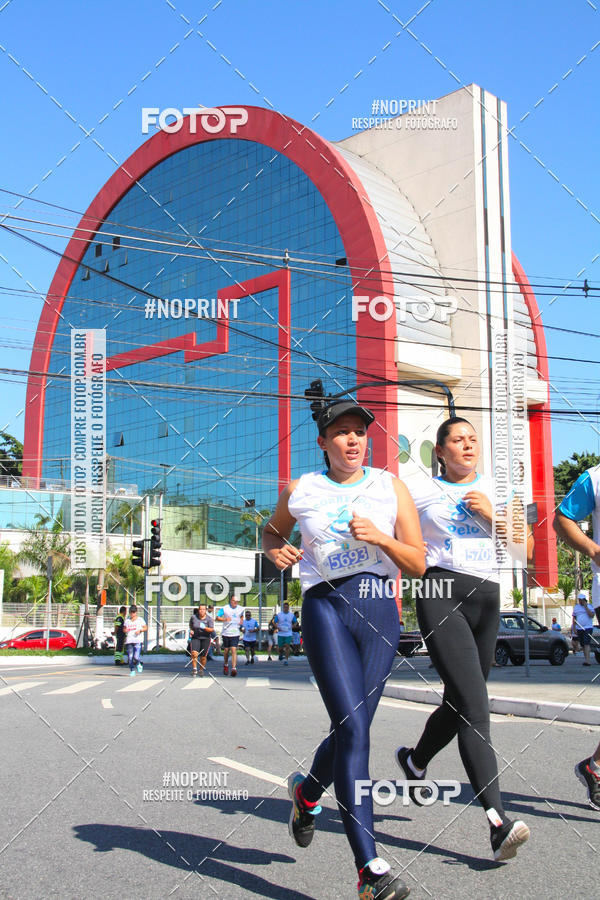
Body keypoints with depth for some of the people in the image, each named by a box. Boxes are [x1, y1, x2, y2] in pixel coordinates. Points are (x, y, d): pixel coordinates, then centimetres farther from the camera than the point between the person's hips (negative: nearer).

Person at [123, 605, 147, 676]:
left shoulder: (140, 620, 4)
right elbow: (124, 628, 21)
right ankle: (132, 670, 13)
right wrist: (125, 630, -2)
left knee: (136, 657, -13)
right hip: (129, 641, 3)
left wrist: (140, 630, -10)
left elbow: (146, 628, 8)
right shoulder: (127, 620, 11)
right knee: (130, 657, -1)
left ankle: (138, 664, 19)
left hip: (137, 641, -3)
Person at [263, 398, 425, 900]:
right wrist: (275, 550, 3)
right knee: (352, 728, -17)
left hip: (380, 612, 3)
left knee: (352, 729, 8)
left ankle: (307, 791, 43)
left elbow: (418, 565, 6)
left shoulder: (390, 487, 9)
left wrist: (380, 537, -12)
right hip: (327, 608, -3)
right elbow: (272, 530, 27)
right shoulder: (300, 491, 8)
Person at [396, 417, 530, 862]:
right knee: (474, 706, -19)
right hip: (441, 595, -5)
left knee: (460, 705, 12)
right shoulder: (420, 493, 8)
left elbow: (525, 549, 10)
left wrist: (491, 513, -3)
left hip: (486, 597, 5)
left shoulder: (495, 490, 17)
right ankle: (498, 821, -24)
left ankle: (415, 759, 42)